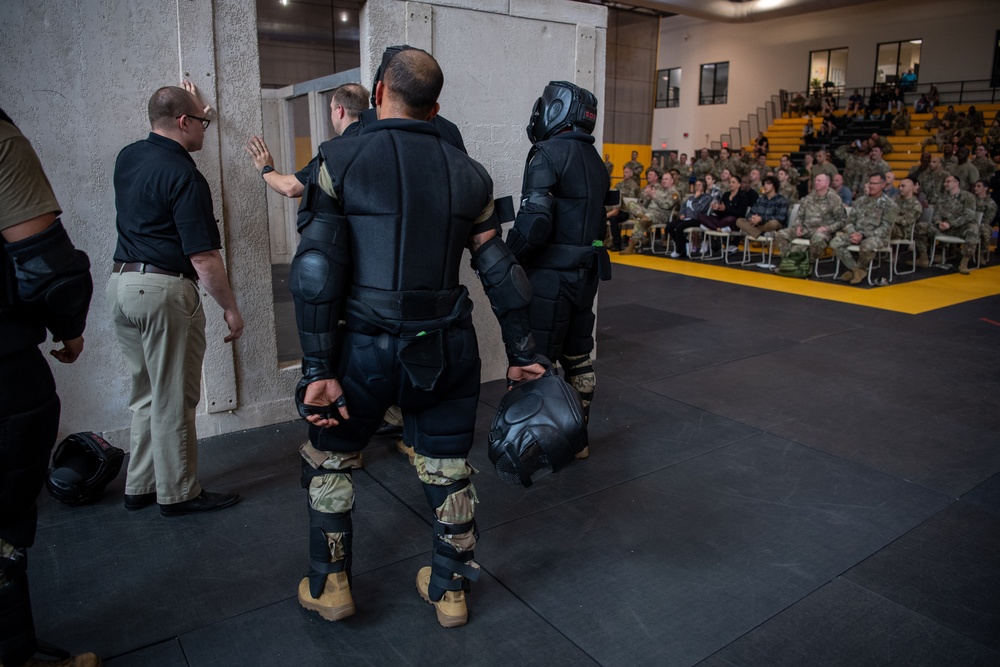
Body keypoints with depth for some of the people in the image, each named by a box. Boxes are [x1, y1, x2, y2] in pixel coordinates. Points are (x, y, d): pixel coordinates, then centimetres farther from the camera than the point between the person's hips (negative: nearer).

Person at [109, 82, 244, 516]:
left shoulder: (127, 158, 9)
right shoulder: (183, 176, -15)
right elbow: (203, 257, -18)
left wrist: (192, 106, 46)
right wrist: (230, 308, -9)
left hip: (121, 283, 9)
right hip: (164, 289, -9)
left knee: (146, 394, 19)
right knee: (173, 400, 2)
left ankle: (139, 486, 28)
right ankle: (178, 493, 15)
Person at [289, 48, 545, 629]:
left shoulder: (341, 160, -6)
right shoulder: (468, 174, 3)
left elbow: (316, 271, -14)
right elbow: (501, 270, 4)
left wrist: (318, 369, -12)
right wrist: (522, 354, 11)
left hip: (366, 347, -2)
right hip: (448, 348, 3)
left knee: (329, 460, 21)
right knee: (448, 469, 17)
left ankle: (330, 587, 33)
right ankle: (451, 591, 34)